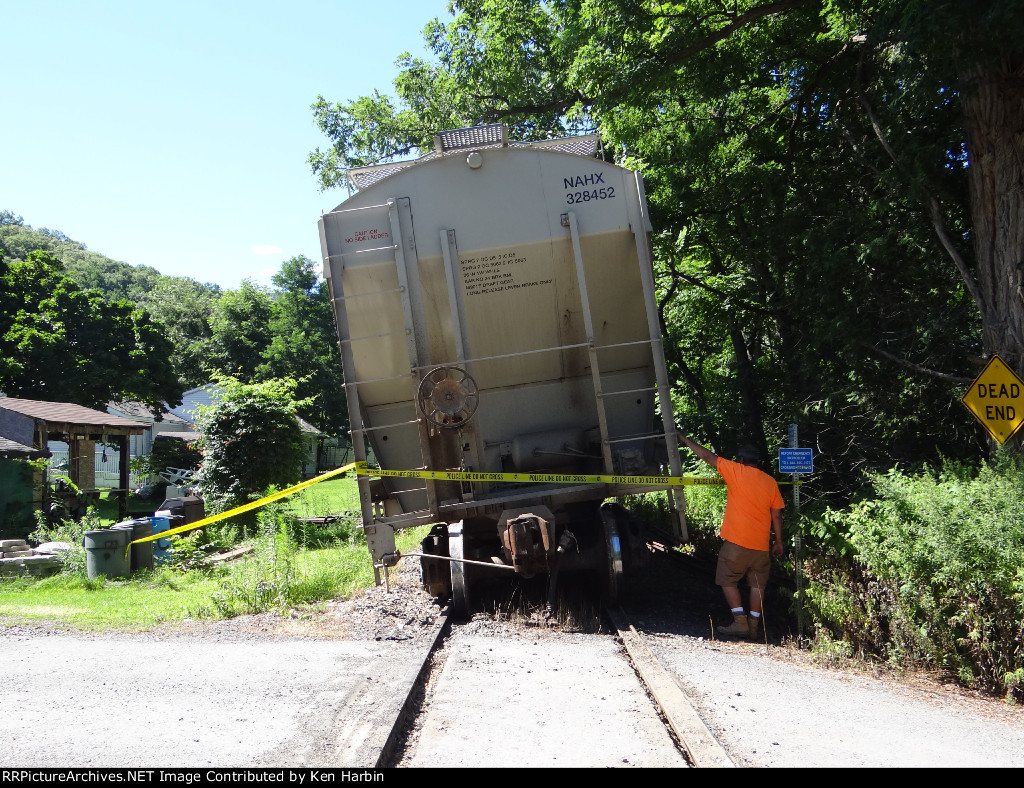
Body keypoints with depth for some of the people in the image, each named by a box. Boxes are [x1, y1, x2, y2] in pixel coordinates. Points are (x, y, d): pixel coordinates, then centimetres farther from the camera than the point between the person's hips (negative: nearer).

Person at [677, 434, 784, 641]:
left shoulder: (737, 471, -4)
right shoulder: (770, 482, 8)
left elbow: (708, 456, 2)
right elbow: (776, 516, 9)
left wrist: (685, 440, 13)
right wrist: (778, 542, 17)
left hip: (737, 541, -4)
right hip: (761, 545, 4)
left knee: (728, 581, 7)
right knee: (757, 585, 11)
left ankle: (740, 622, -1)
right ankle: (754, 627, 12)